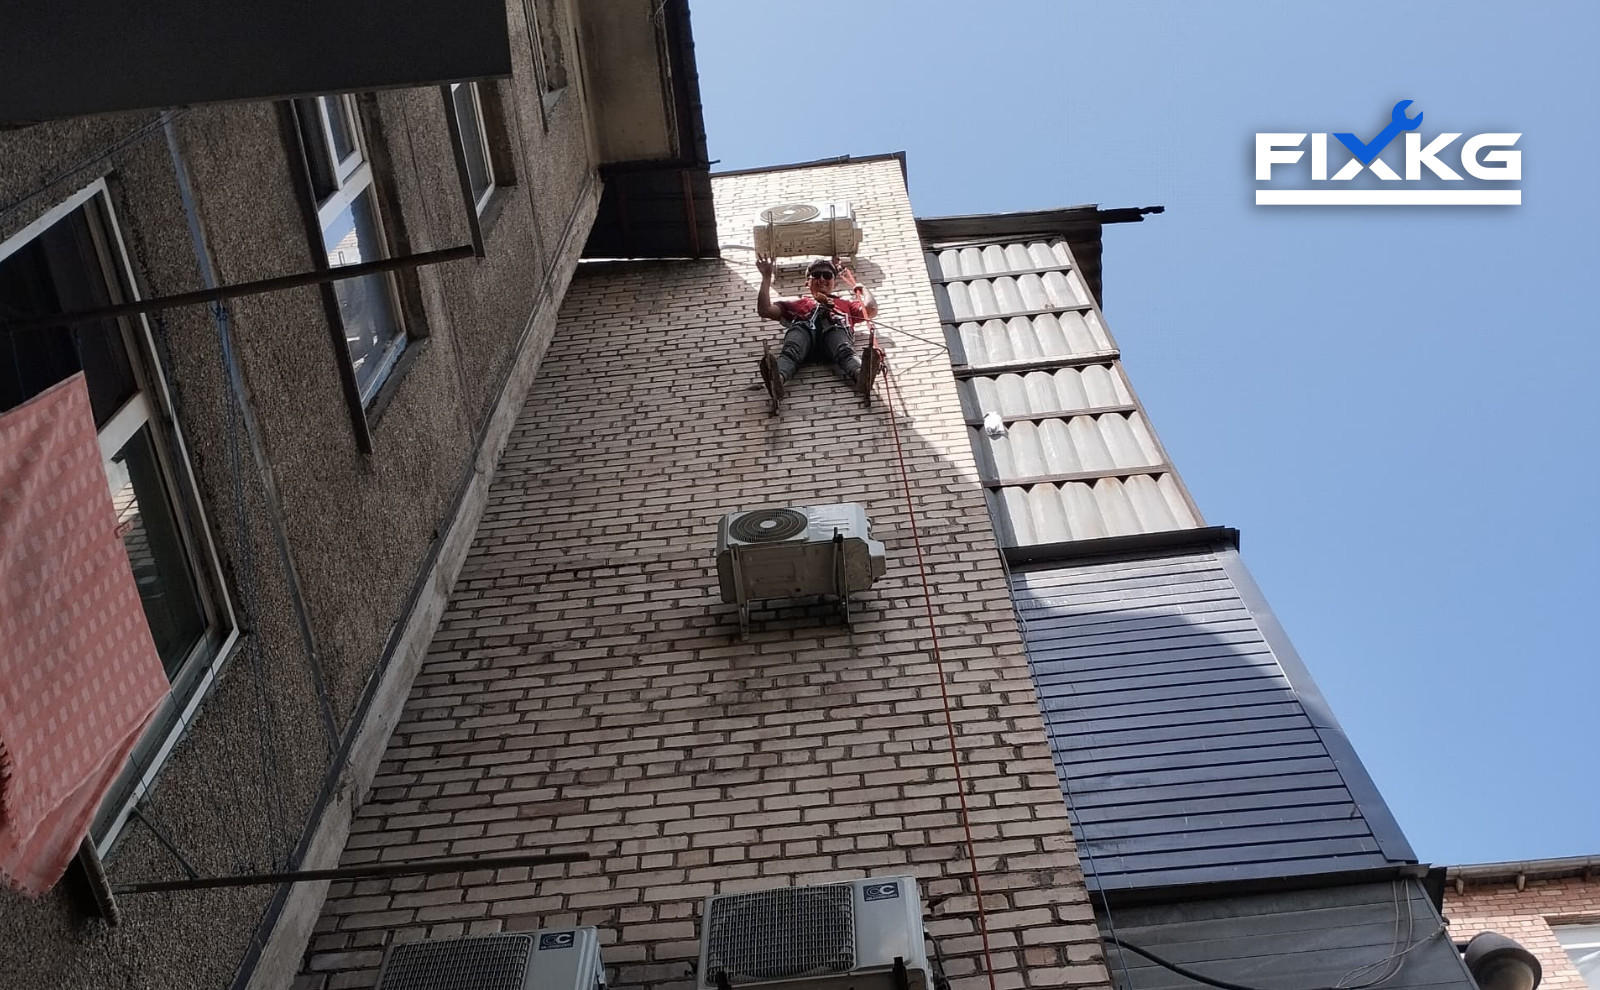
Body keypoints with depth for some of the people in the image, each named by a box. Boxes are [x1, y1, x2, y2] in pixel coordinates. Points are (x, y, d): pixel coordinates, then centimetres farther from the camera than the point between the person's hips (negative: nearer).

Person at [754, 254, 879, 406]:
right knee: (790, 352, -38)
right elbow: (765, 310, 33)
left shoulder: (845, 302, 46)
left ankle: (860, 376, -70)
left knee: (845, 353, -37)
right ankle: (777, 378, -70)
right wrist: (767, 277, 31)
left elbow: (871, 310, 28)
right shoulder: (798, 303, 44)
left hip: (835, 326, 0)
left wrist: (858, 285, 43)